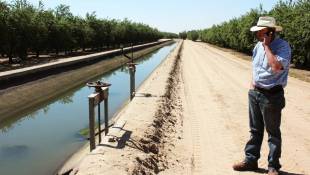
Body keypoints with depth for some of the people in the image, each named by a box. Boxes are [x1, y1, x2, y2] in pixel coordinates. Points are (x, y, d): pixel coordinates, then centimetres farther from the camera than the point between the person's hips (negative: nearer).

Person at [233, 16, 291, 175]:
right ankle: (250, 160, 27)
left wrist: (267, 46, -22)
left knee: (273, 133, 6)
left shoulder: (283, 46, -15)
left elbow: (276, 67, -31)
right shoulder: (258, 45, 7)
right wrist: (252, 84, 10)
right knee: (255, 130, 15)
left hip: (272, 96, -7)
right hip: (255, 93, 7)